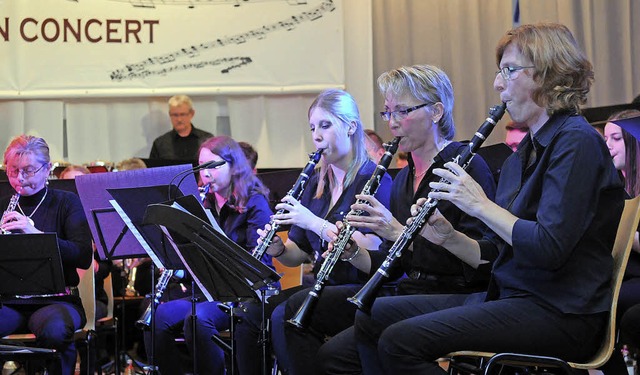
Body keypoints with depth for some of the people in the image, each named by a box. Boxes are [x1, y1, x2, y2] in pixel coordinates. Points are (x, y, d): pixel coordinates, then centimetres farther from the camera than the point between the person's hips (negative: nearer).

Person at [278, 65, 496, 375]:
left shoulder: (468, 166, -9)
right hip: (407, 291, 9)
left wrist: (399, 232, -22)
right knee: (299, 308, 0)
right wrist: (353, 253, -4)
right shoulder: (405, 178, 17)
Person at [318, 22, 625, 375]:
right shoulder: (522, 155, 17)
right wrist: (448, 237, 0)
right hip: (507, 294, 10)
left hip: (559, 313, -9)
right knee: (373, 316, 3)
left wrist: (480, 204, -15)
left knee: (401, 340, -22)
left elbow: (549, 248, -23)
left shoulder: (576, 142, -12)